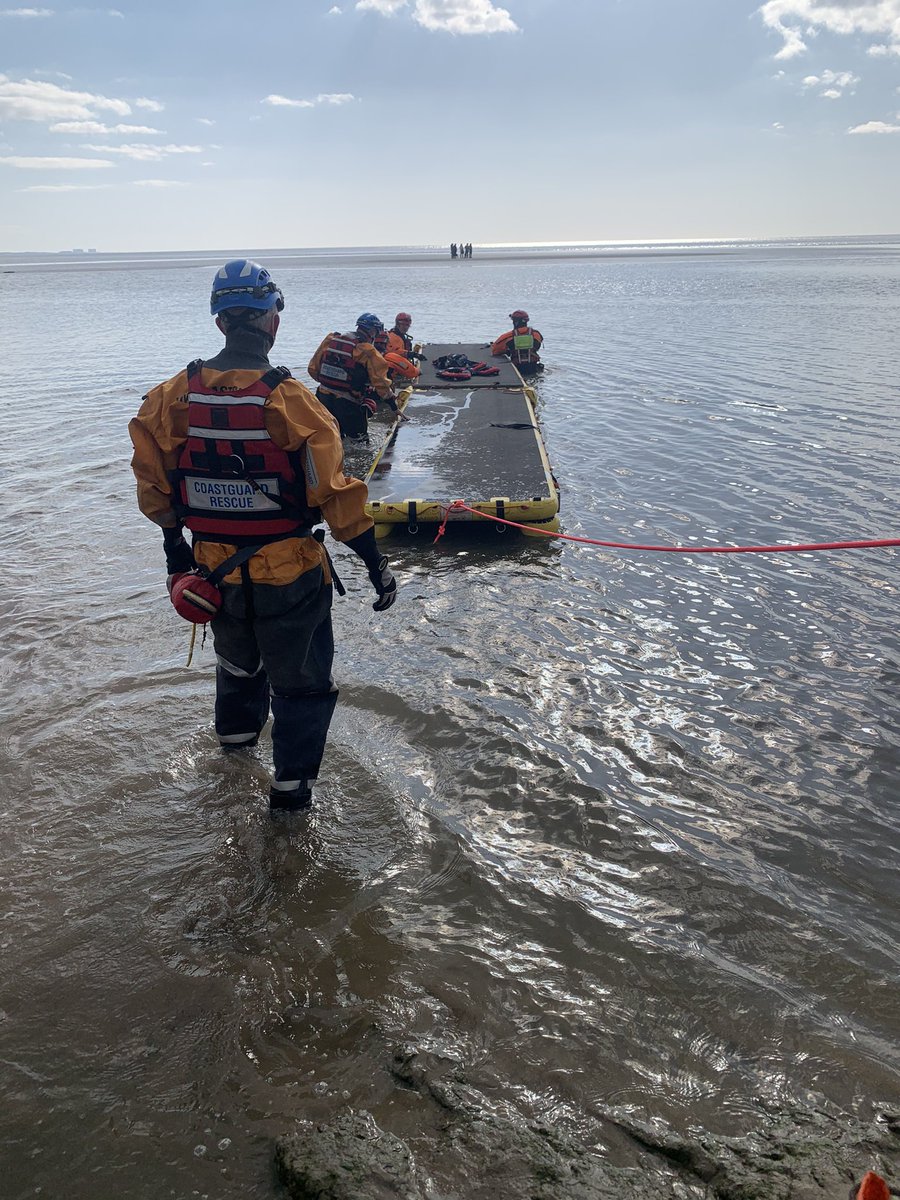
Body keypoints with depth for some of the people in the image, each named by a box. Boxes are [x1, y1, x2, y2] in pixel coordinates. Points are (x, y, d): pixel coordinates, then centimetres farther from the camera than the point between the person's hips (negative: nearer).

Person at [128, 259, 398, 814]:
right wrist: (376, 563, -11)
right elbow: (335, 492, -19)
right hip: (289, 575, -4)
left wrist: (175, 545, 17)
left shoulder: (175, 396, -7)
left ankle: (236, 736, 54)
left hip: (215, 569, 5)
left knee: (236, 659, 30)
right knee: (302, 679, 15)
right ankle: (292, 784, 20)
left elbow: (153, 482, 3)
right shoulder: (290, 401, -20)